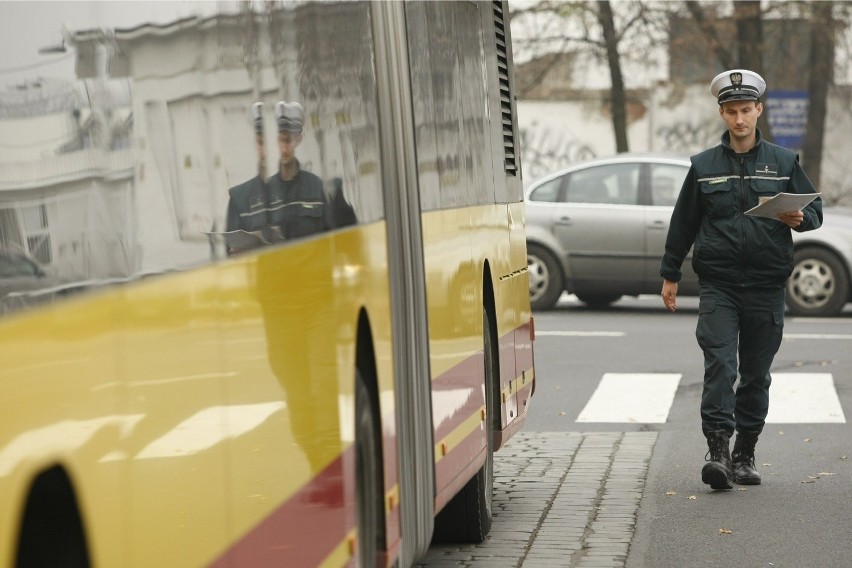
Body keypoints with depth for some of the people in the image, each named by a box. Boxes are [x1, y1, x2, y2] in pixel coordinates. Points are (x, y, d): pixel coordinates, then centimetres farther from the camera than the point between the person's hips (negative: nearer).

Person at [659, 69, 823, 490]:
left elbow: (815, 209, 13)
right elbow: (683, 222, 13)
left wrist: (798, 218, -11)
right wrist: (670, 274, 13)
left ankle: (744, 456, 15)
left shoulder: (783, 163, 8)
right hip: (718, 285, -1)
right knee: (720, 365, -14)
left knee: (756, 374, 6)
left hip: (766, 286, 1)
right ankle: (717, 451, -18)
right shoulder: (704, 166, 8)